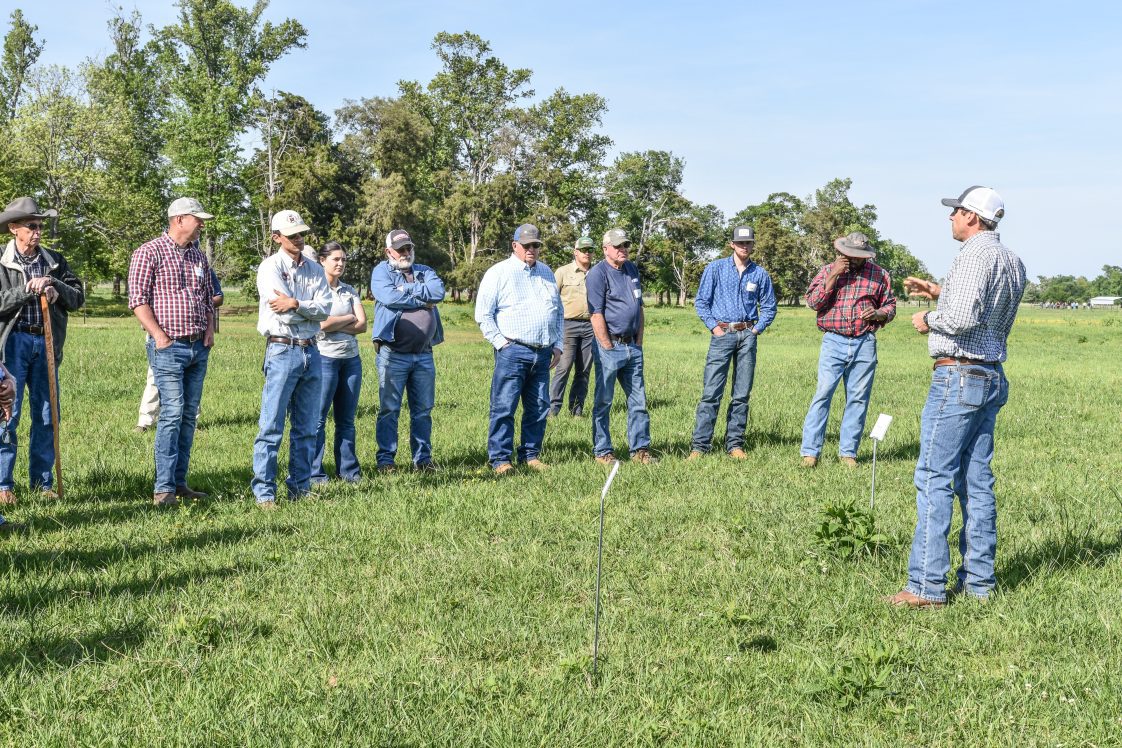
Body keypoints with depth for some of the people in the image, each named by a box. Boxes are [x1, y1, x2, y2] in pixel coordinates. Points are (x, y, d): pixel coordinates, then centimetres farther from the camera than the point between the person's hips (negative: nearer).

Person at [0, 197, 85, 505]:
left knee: (46, 415, 7)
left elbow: (78, 298, 7)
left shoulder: (55, 261, 11)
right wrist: (27, 290, -17)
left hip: (46, 343, 4)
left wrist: (56, 288, -11)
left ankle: (42, 482, 15)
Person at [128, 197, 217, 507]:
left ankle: (179, 481, 14)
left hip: (199, 347, 7)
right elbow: (137, 299, -10)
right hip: (169, 347, -7)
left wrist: (210, 327, 9)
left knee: (189, 415, 8)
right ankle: (163, 489, -8)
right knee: (172, 413, -12)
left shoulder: (198, 256, 16)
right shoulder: (149, 252, -6)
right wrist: (159, 336, -15)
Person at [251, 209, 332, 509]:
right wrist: (311, 310, -2)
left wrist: (296, 304, -16)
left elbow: (325, 309, -2)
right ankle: (264, 492, -3)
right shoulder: (270, 267, -4)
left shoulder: (314, 270, 12)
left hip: (311, 351, 6)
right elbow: (285, 316, -15)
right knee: (272, 426, -6)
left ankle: (300, 487, 18)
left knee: (306, 427, 10)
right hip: (282, 351, -6)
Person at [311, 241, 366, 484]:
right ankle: (314, 473, 1)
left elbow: (362, 325, 3)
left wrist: (334, 325, -8)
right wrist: (349, 318, 0)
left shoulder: (349, 291, 14)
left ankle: (348, 470, 14)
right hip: (325, 358, -5)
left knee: (347, 419, 9)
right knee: (318, 418, -3)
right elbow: (322, 323, -14)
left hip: (351, 358, 6)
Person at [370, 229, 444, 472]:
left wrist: (406, 289, -9)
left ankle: (422, 458, 17)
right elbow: (389, 297, -16)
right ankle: (385, 459, 8)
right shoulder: (381, 271, 4)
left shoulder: (425, 272, 16)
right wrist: (423, 301, -6)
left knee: (423, 410, 9)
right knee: (389, 409, 1)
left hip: (424, 354, 4)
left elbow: (439, 291, -5)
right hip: (393, 354, -4)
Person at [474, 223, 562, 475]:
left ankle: (531, 455, 17)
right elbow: (483, 315, -3)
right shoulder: (499, 273, 0)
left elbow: (559, 312, 25)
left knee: (539, 409, 8)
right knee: (504, 408, -6)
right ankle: (500, 459, -2)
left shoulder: (547, 273, 18)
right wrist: (501, 342, -9)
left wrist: (557, 345, 15)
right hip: (513, 352, -6)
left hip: (543, 353, 6)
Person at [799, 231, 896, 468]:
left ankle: (848, 452, 12)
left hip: (865, 344, 2)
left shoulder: (879, 274, 9)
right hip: (834, 342, -2)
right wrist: (833, 276, -11)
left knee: (858, 399, 4)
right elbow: (813, 302, -5)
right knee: (823, 393, -10)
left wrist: (878, 314, -5)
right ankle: (810, 452, -7)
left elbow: (890, 306, 17)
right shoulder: (828, 271, 6)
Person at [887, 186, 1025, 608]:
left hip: (959, 375, -10)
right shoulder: (1012, 262, 16)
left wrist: (930, 319, -6)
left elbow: (963, 317, -24)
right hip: (992, 378, 10)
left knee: (933, 478, -7)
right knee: (977, 481, 11)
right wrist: (941, 294, 22)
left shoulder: (976, 254, -13)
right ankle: (979, 580, 14)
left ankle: (927, 586, -8)